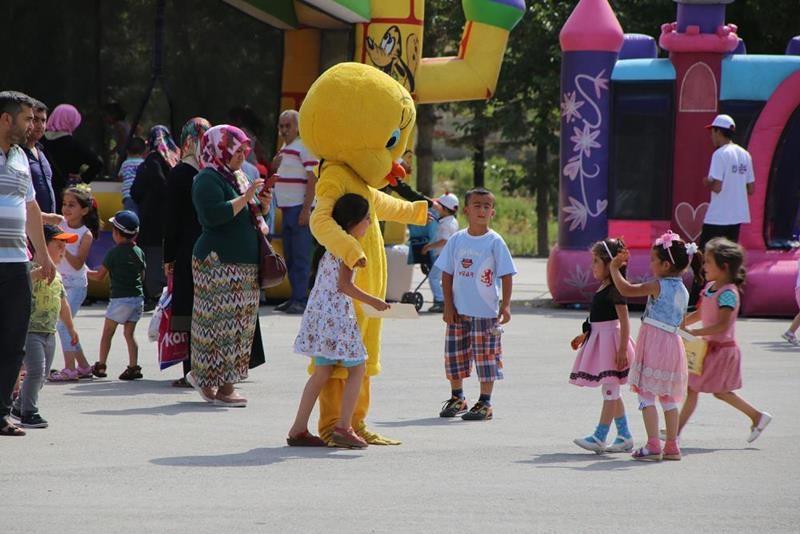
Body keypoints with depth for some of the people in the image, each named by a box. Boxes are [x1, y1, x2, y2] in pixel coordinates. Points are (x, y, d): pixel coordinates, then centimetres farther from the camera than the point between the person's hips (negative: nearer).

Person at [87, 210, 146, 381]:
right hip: (138, 297, 5)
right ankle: (133, 366, -1)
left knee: (107, 332, 7)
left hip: (120, 299, -5)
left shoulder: (114, 253, -9)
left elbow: (99, 276, -5)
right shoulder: (139, 252, 6)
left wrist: (86, 272, 12)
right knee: (129, 333, 8)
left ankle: (101, 365, 10)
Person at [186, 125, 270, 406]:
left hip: (244, 264, 9)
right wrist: (246, 197, -18)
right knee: (221, 321, -10)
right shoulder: (207, 179, -9)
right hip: (218, 263, -9)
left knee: (241, 324, 7)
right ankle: (215, 385, -7)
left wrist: (261, 206, 6)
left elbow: (251, 216, 27)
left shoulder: (238, 178, 20)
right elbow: (215, 214, -23)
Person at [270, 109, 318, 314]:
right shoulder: (284, 148, 18)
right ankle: (294, 297, 14)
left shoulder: (305, 147, -9)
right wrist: (276, 163, 6)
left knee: (300, 257, -8)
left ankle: (300, 299, -8)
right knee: (289, 256, 10)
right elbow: (273, 171, 29)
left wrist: (306, 210, -20)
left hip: (299, 208, -9)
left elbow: (313, 180, -15)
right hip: (286, 209, 9)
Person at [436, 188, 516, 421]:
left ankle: (485, 403, 7)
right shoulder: (457, 240, 4)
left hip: (485, 312, -3)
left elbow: (506, 276, -5)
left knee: (486, 357, -1)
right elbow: (447, 274, 6)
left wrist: (505, 306, -14)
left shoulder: (495, 242, -5)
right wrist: (448, 305, -1)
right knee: (454, 355, 10)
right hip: (458, 311, 4)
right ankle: (457, 398, 26)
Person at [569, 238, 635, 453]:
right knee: (611, 392, 12)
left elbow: (624, 321, -19)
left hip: (611, 339, -10)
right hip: (599, 340, 10)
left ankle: (599, 437, -9)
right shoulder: (603, 288, 14)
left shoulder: (615, 290, -15)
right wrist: (584, 336, 29)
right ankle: (624, 437, 16)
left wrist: (622, 350, -23)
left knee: (610, 390, -7)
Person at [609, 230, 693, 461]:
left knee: (646, 394, -6)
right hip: (672, 341, 8)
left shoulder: (659, 286, -13)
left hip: (653, 341, -8)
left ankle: (653, 446, -12)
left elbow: (626, 289, -14)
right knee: (668, 396, 14)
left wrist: (614, 269, 0)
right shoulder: (683, 290, 10)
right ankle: (672, 446, 15)